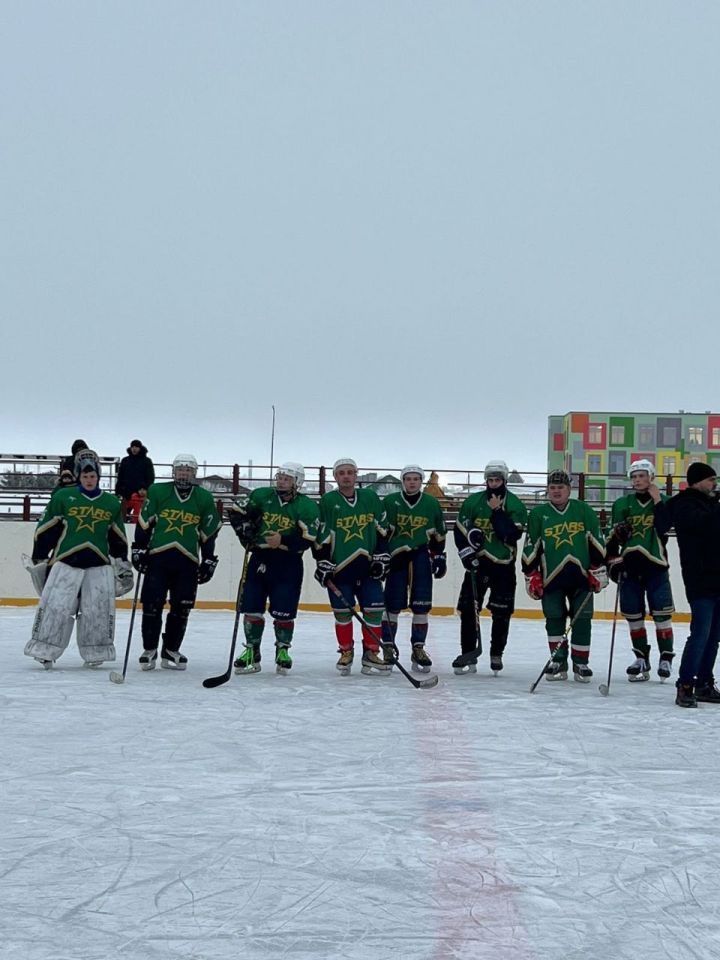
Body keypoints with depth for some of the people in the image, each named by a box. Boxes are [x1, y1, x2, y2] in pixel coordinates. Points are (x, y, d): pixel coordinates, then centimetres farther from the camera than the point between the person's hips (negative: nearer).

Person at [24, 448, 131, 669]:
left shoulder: (112, 503, 10)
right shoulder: (63, 497, 1)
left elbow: (118, 538, 17)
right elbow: (45, 529, 4)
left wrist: (123, 564, 14)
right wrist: (39, 558, 4)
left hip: (99, 564, 2)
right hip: (66, 560, -2)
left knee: (99, 610, 0)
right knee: (56, 607, -7)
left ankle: (95, 653, 13)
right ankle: (44, 651, 3)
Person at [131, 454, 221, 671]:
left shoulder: (204, 499, 6)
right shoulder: (157, 492, 2)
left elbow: (209, 533, 9)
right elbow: (144, 523, 5)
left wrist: (208, 561, 6)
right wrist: (139, 549, 0)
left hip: (187, 562, 1)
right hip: (157, 557, -1)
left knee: (181, 609, 3)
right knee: (152, 605, -3)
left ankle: (171, 651, 16)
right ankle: (149, 650, 10)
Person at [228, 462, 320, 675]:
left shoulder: (307, 506, -6)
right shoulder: (261, 496, 3)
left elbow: (307, 539, -13)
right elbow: (237, 512, 10)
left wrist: (283, 541, -25)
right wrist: (246, 532, -5)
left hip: (288, 563, -3)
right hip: (260, 558, 3)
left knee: (284, 611, -2)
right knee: (252, 607, 3)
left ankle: (283, 650, 20)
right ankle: (251, 652, 16)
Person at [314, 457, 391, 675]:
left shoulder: (371, 498, 5)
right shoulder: (328, 501, -2)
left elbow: (382, 530, 10)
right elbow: (321, 536, -3)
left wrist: (381, 558, 4)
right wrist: (323, 565, -8)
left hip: (368, 566, 2)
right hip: (339, 567, -2)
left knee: (374, 609, -3)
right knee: (342, 612, 3)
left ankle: (371, 654, 8)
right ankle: (346, 653, 20)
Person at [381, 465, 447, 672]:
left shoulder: (431, 504, 7)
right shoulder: (389, 502, -1)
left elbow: (438, 534, 14)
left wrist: (439, 556, 9)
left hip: (421, 554, 2)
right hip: (396, 555, -2)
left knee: (421, 605, 1)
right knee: (393, 603, -1)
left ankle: (418, 648, 9)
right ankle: (387, 646, 11)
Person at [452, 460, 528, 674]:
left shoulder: (516, 506, -6)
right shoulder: (473, 502, 0)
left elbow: (511, 535, -18)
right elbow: (460, 531, 2)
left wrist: (497, 511, -20)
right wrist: (468, 553, -8)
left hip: (503, 565, -1)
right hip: (477, 562, 2)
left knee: (501, 613, 1)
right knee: (468, 609, -1)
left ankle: (496, 655, 17)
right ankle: (468, 656, 7)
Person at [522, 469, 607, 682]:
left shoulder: (584, 510, 4)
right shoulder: (538, 514, 4)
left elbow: (596, 542, 5)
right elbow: (531, 548, 5)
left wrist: (598, 571, 1)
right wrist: (531, 577, 0)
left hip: (581, 574, 0)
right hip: (551, 576, 0)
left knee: (582, 620, 0)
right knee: (554, 619, 1)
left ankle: (581, 663, 11)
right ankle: (558, 661, 14)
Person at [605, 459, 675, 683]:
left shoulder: (665, 502, 3)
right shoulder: (622, 504, 10)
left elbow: (663, 527, -15)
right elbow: (612, 537, 12)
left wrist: (656, 501, -15)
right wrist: (613, 561, 4)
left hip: (655, 565, -3)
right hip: (629, 566, 3)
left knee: (661, 614, -6)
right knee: (633, 615, 6)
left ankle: (666, 658, 5)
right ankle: (641, 659, 17)